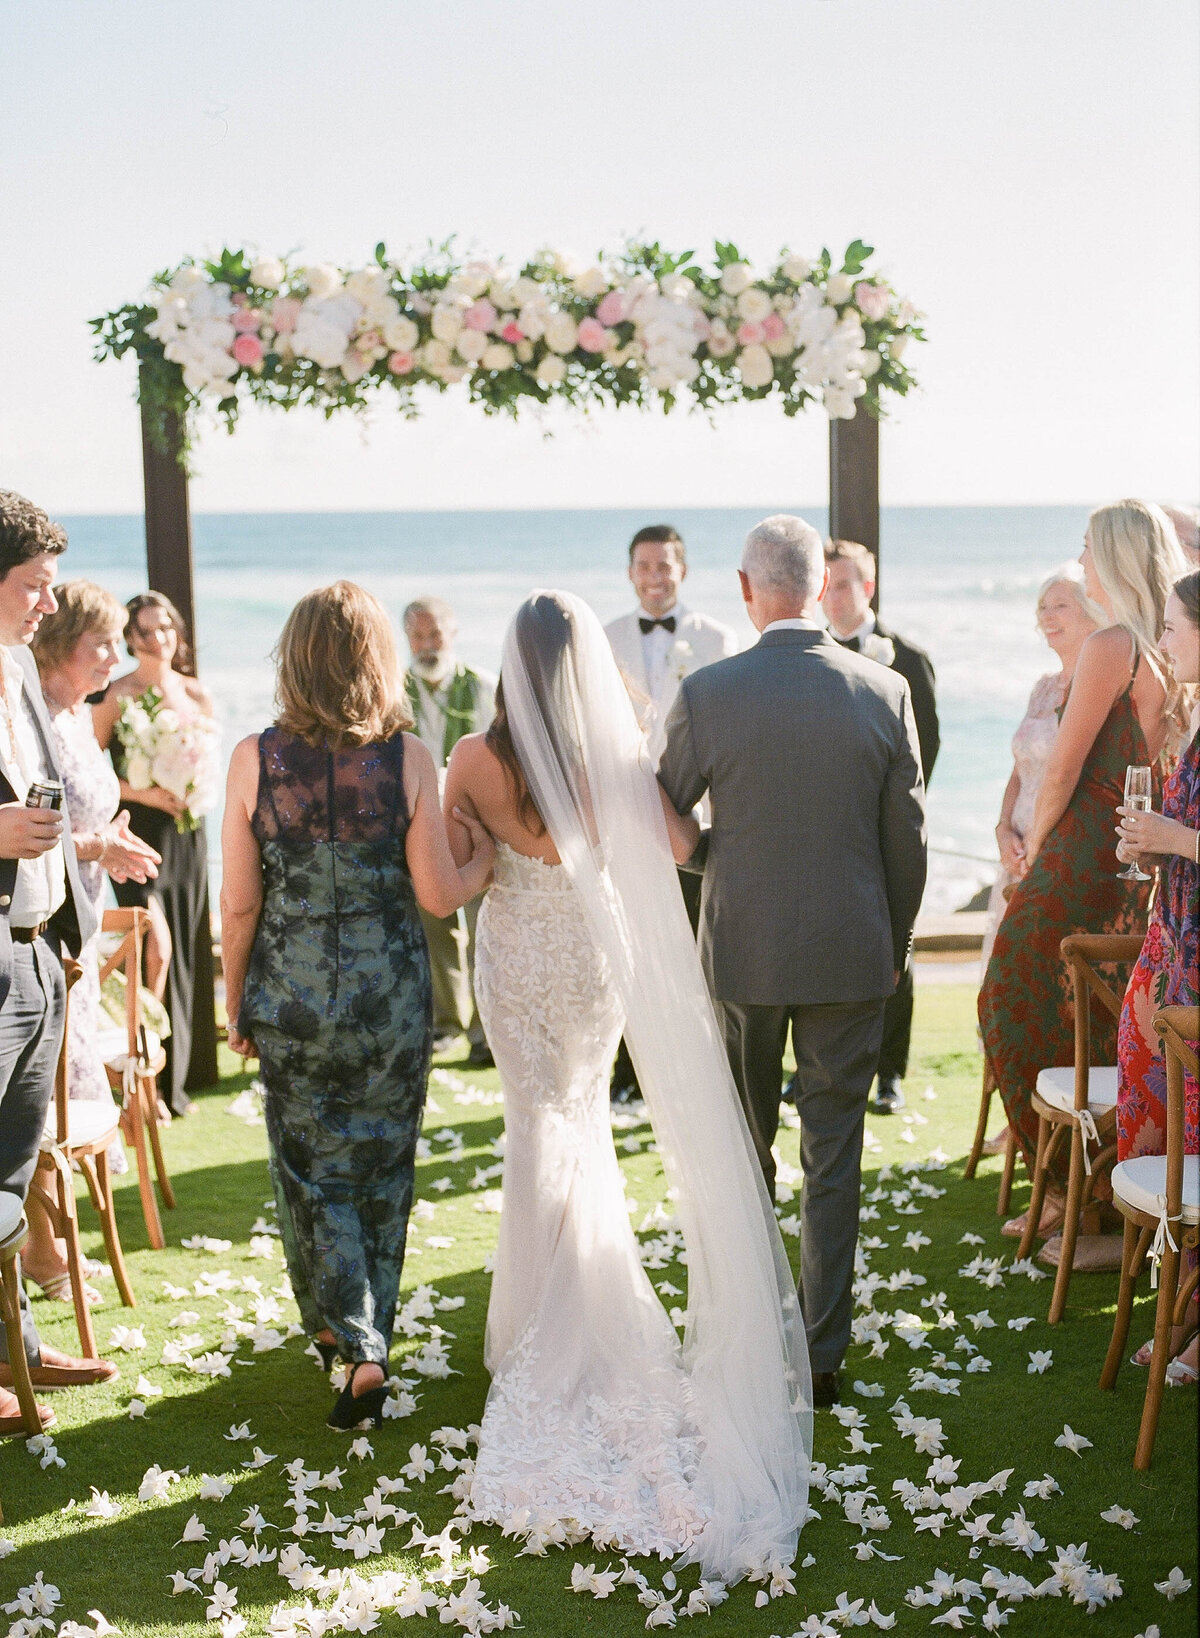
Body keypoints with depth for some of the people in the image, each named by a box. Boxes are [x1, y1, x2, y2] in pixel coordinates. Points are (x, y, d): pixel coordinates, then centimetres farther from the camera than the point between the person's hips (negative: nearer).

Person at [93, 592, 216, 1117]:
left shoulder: (196, 693, 8)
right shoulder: (117, 695, -6)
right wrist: (142, 793, -17)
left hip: (185, 832, 4)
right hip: (138, 832, -4)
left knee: (182, 956, 7)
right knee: (157, 946, -16)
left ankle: (173, 1078, 18)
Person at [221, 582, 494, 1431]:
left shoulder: (256, 759, -9)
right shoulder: (409, 758, -11)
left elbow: (239, 903, -4)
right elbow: (438, 894, -8)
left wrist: (236, 1003, 9)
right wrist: (488, 853, 12)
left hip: (290, 997, 0)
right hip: (391, 995, 0)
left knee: (312, 1169, 14)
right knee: (382, 1169, 15)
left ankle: (345, 1332, 8)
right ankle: (367, 1351, 21)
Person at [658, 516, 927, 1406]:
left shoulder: (706, 693, -11)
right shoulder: (885, 691, -7)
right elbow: (908, 840, -1)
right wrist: (895, 946, 12)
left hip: (741, 954, 0)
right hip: (851, 955, 0)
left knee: (741, 1153, 17)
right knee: (834, 1161, 9)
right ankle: (822, 1355, 15)